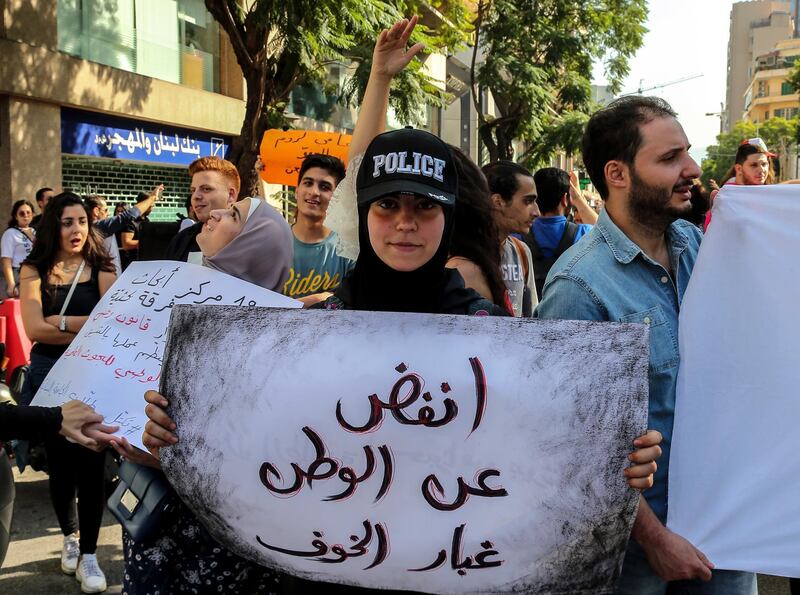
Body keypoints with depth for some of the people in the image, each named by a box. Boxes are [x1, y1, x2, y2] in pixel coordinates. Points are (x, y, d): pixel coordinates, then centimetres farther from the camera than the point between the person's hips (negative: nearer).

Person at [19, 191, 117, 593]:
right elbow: (34, 329, -13)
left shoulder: (100, 269, -1)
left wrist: (60, 322, -19)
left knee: (91, 465, -2)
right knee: (60, 464, 13)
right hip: (49, 377, 1)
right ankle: (69, 537, 35)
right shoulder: (34, 270, -1)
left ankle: (88, 555, 9)